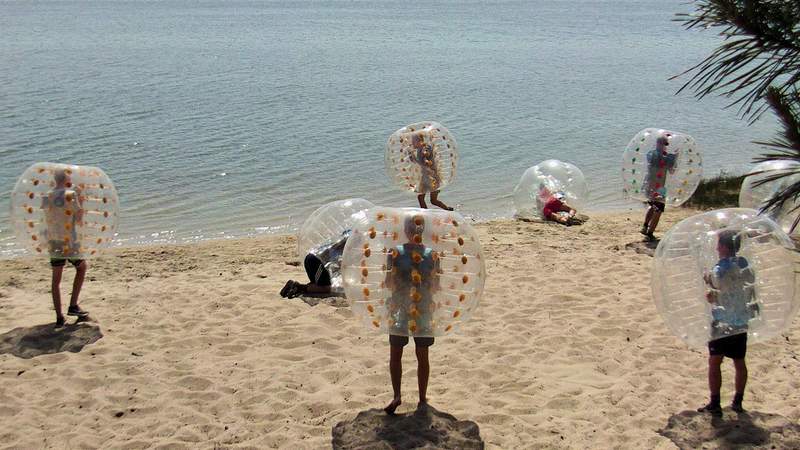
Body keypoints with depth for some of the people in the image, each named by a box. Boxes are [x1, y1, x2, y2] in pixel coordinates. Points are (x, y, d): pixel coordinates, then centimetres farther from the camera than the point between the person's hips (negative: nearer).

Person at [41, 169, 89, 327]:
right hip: (70, 242, -4)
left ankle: (59, 318, 8)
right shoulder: (71, 195, -10)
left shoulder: (46, 198, 6)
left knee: (56, 279, 8)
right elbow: (79, 222, -11)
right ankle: (73, 306, 11)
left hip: (53, 242, 4)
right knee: (82, 267, 19)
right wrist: (81, 204, 4)